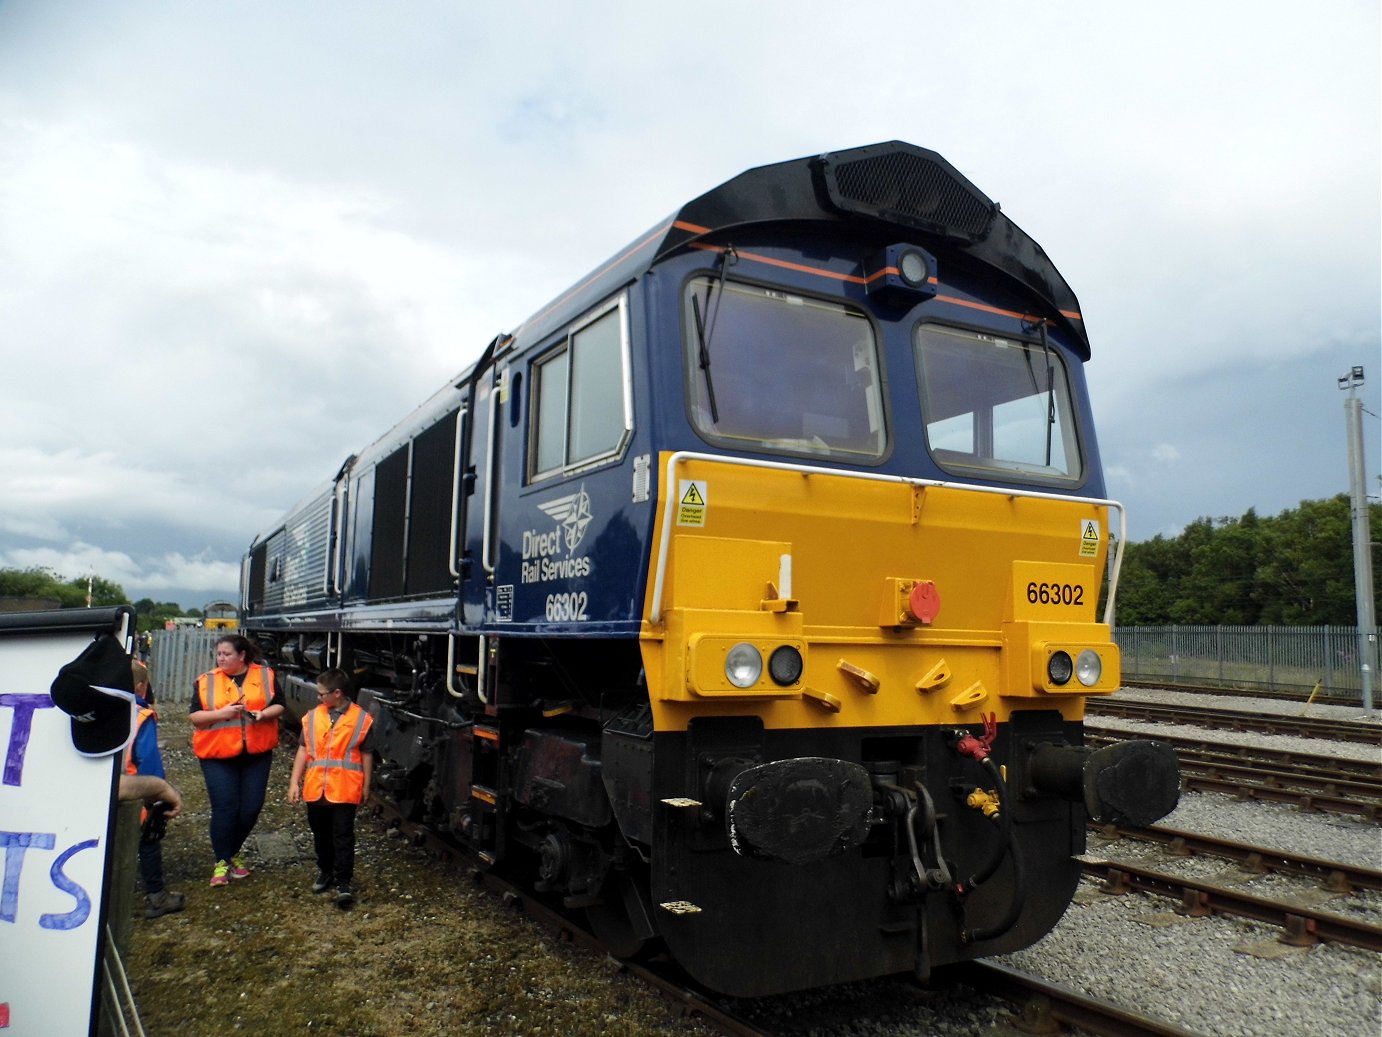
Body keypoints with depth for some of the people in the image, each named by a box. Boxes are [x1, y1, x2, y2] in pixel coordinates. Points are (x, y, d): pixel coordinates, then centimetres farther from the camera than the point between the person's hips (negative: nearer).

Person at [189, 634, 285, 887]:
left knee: (252, 807, 4)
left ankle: (234, 852, 29)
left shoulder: (265, 675, 2)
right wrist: (222, 713, -19)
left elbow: (279, 706, 5)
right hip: (218, 755, -1)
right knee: (224, 808, -4)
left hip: (257, 753, 1)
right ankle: (221, 862, 13)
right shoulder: (206, 681, 1)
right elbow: (195, 716, -2)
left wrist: (263, 714, -16)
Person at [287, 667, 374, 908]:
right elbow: (303, 750, 8)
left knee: (343, 836, -2)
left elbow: (367, 755, 1)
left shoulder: (361, 719, -5)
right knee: (321, 834, 18)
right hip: (315, 788, 4)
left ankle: (343, 883, 3)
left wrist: (366, 786, 4)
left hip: (345, 790, -4)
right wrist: (294, 782, 4)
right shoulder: (313, 716, 5)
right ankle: (325, 871, 36)